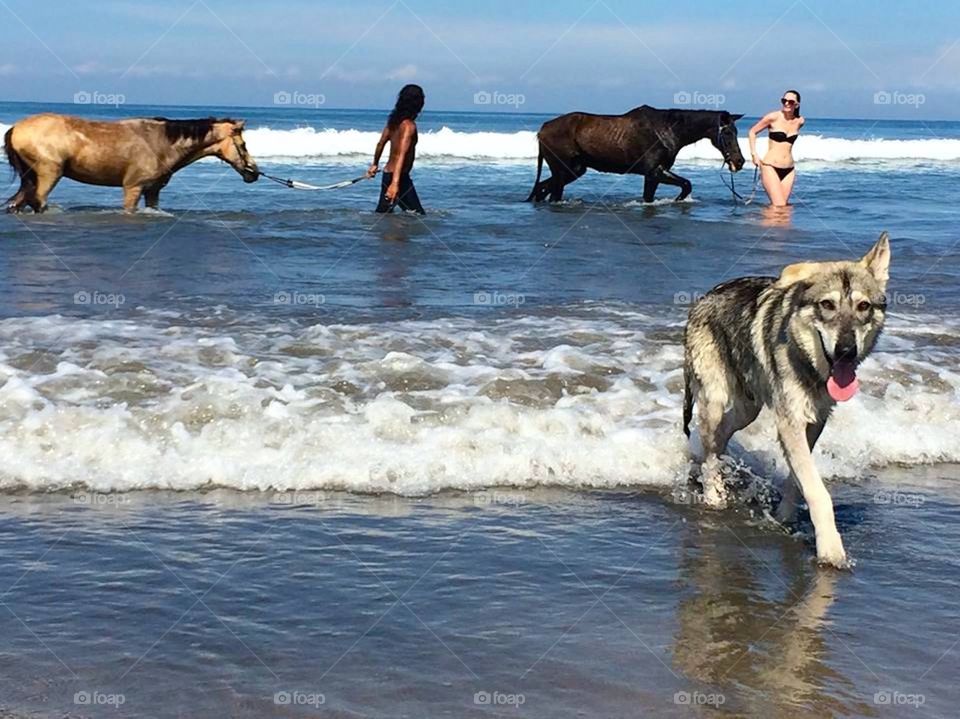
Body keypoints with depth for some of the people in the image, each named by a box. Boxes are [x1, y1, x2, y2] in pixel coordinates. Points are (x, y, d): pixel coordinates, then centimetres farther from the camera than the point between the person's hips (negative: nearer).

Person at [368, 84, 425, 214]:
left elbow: (381, 143, 19)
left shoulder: (394, 120, 6)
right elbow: (401, 155, -31)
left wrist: (375, 164, 36)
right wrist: (395, 183, -40)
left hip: (388, 174, 9)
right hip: (399, 176, -9)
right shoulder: (409, 125, -19)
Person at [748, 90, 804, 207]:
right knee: (779, 206, -13)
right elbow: (752, 131, 4)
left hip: (788, 170, 5)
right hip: (770, 167, -5)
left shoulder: (799, 121, 5)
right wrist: (754, 154, -3)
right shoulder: (773, 117, -6)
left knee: (782, 206, 4)